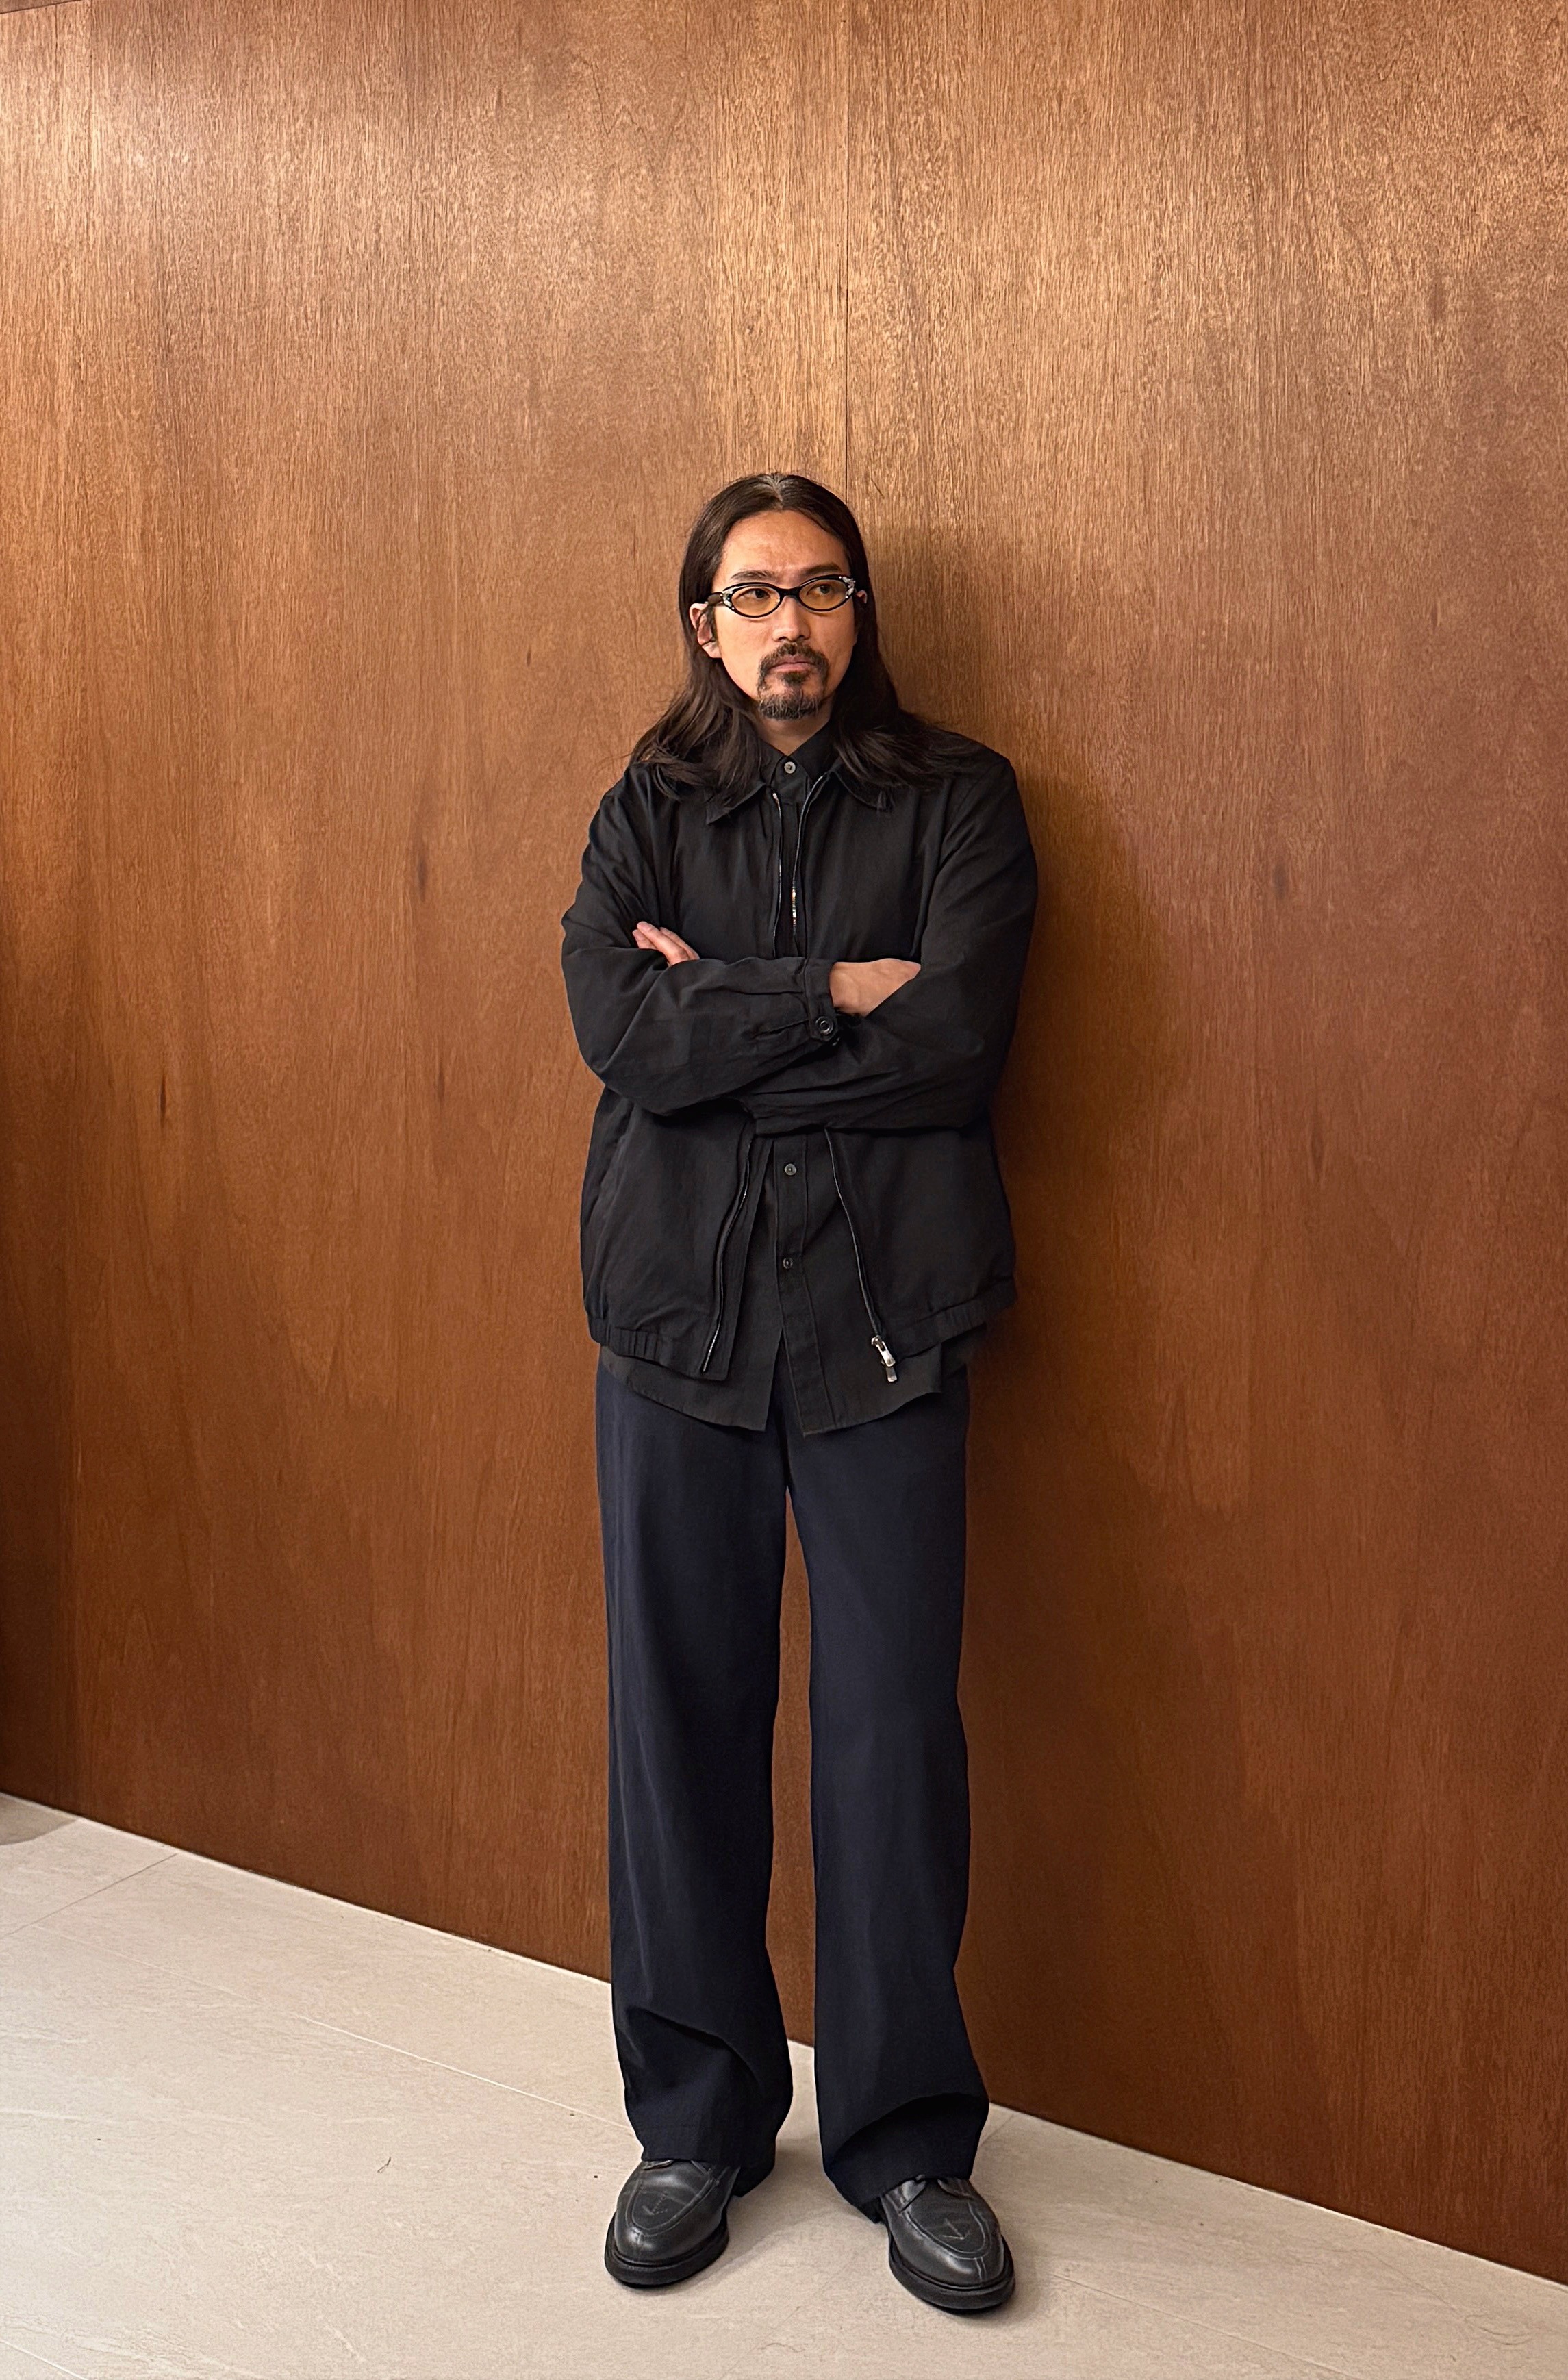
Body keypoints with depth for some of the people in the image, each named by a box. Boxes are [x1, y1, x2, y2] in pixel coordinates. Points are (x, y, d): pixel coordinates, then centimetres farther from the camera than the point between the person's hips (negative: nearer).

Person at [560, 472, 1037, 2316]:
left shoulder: (958, 802, 3)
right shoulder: (645, 815, 9)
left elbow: (956, 1040, -12)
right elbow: (621, 1034, -8)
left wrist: (720, 1016, -9)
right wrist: (830, 995, -12)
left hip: (883, 1316, -2)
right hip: (678, 1314, 2)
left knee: (895, 1729, 2)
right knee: (680, 1718, 7)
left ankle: (906, 2132, 21)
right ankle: (698, 2114, 26)